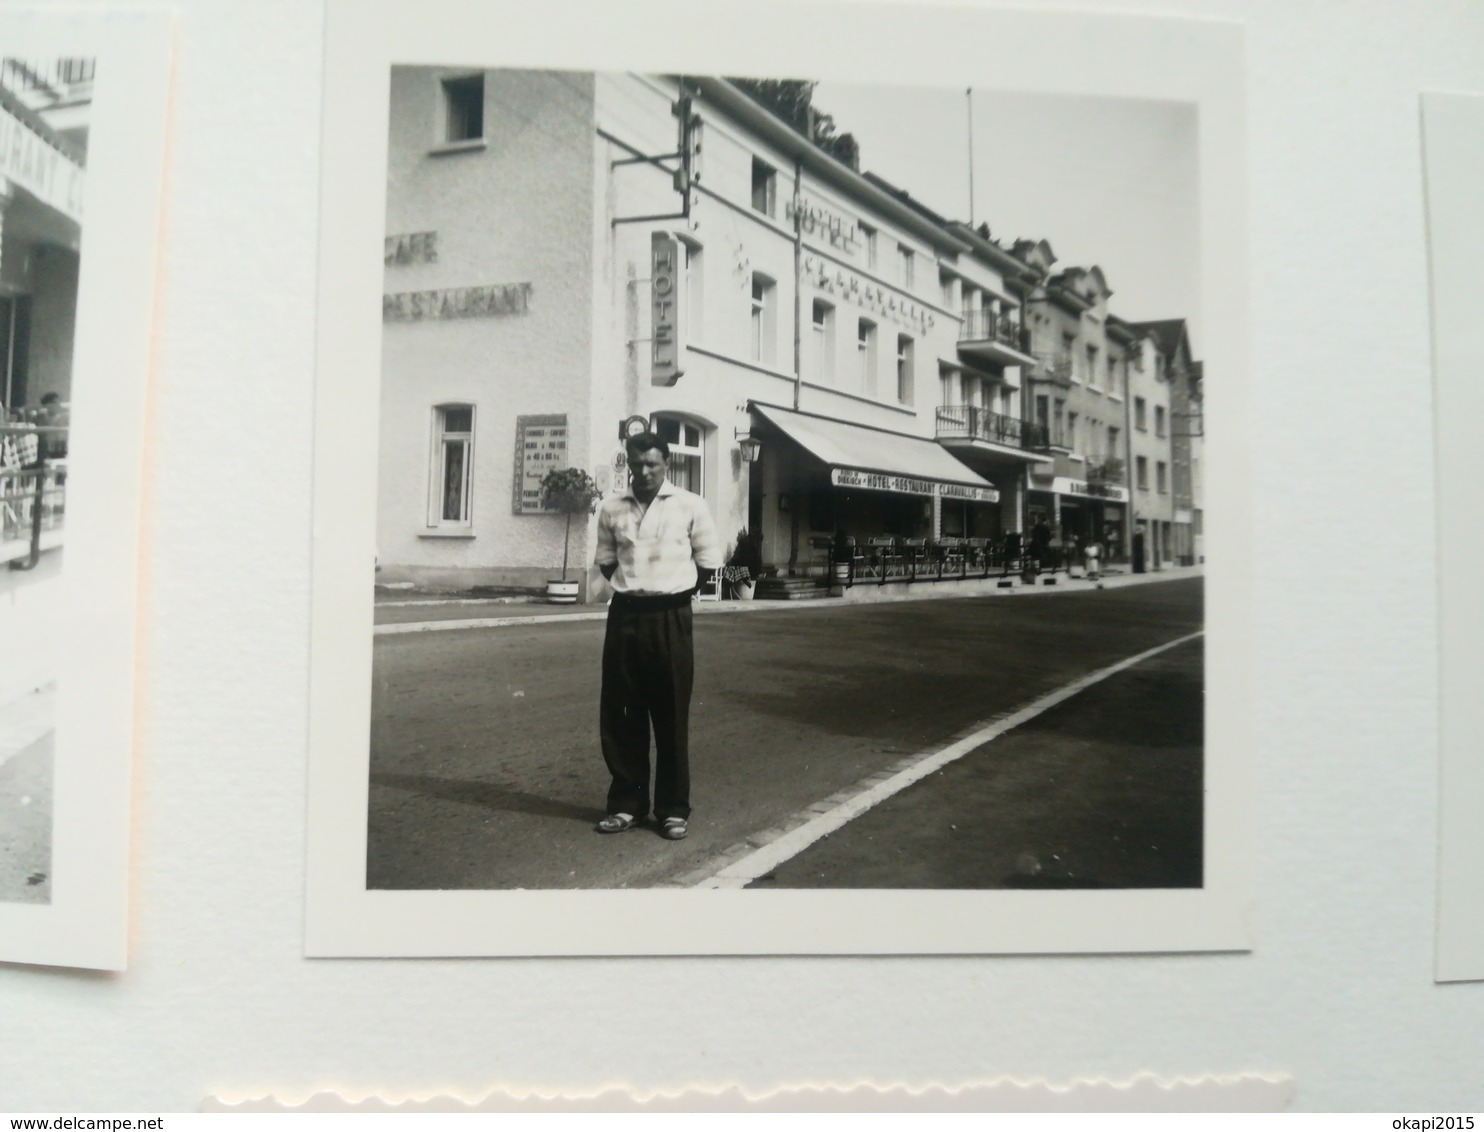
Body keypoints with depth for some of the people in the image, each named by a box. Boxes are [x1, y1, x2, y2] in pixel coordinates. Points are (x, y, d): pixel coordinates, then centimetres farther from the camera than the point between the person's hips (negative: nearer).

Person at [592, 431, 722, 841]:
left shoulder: (690, 506, -3)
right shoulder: (611, 509, 5)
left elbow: (709, 560, 3)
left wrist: (677, 591, 3)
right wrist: (630, 588, 7)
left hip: (670, 617, -3)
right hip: (625, 615, 3)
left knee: (671, 716, 3)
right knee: (620, 714, 6)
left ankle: (674, 808, 14)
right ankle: (626, 802, 20)